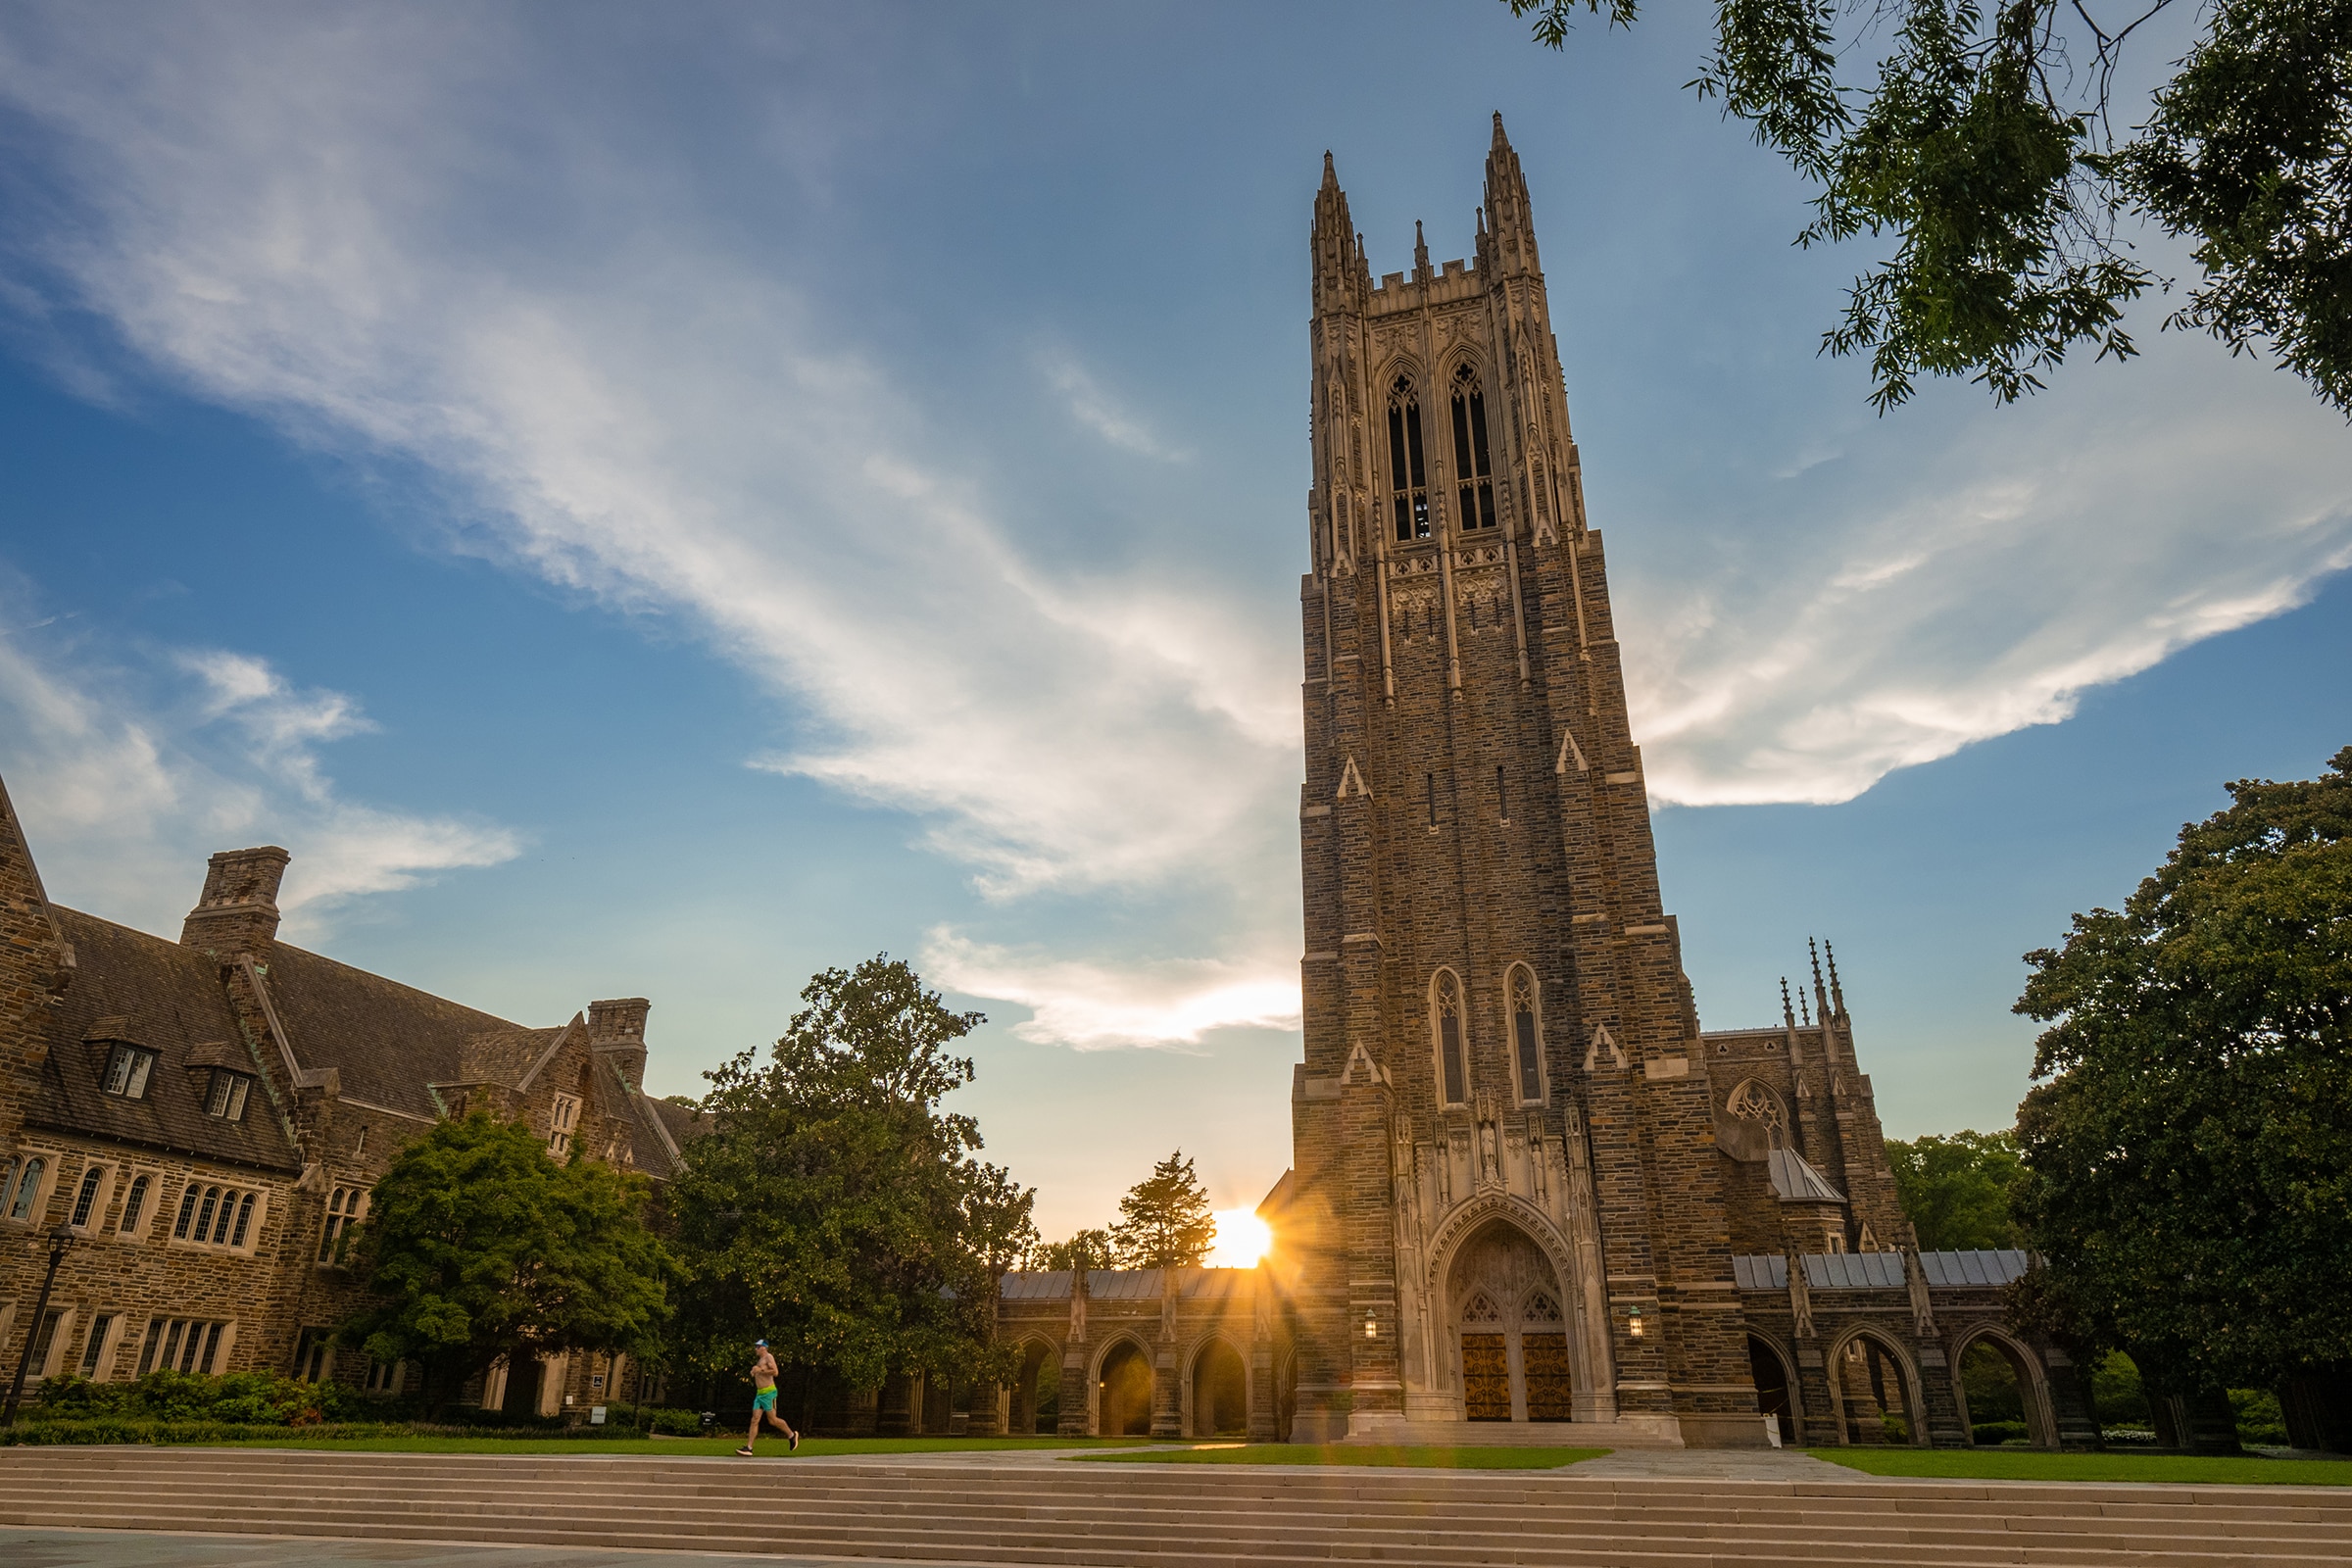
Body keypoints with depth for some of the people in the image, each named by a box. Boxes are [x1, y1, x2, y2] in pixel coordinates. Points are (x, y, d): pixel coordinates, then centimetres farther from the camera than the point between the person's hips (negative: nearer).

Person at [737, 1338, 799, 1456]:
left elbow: (775, 1372, -19)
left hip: (768, 1392, -9)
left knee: (772, 1420, -4)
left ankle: (791, 1435, 12)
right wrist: (755, 1373, 14)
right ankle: (748, 1448, -7)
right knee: (754, 1420, -2)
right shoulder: (760, 1360, 20)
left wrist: (760, 1370, -17)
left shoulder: (768, 1357, -7)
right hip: (759, 1393, 9)